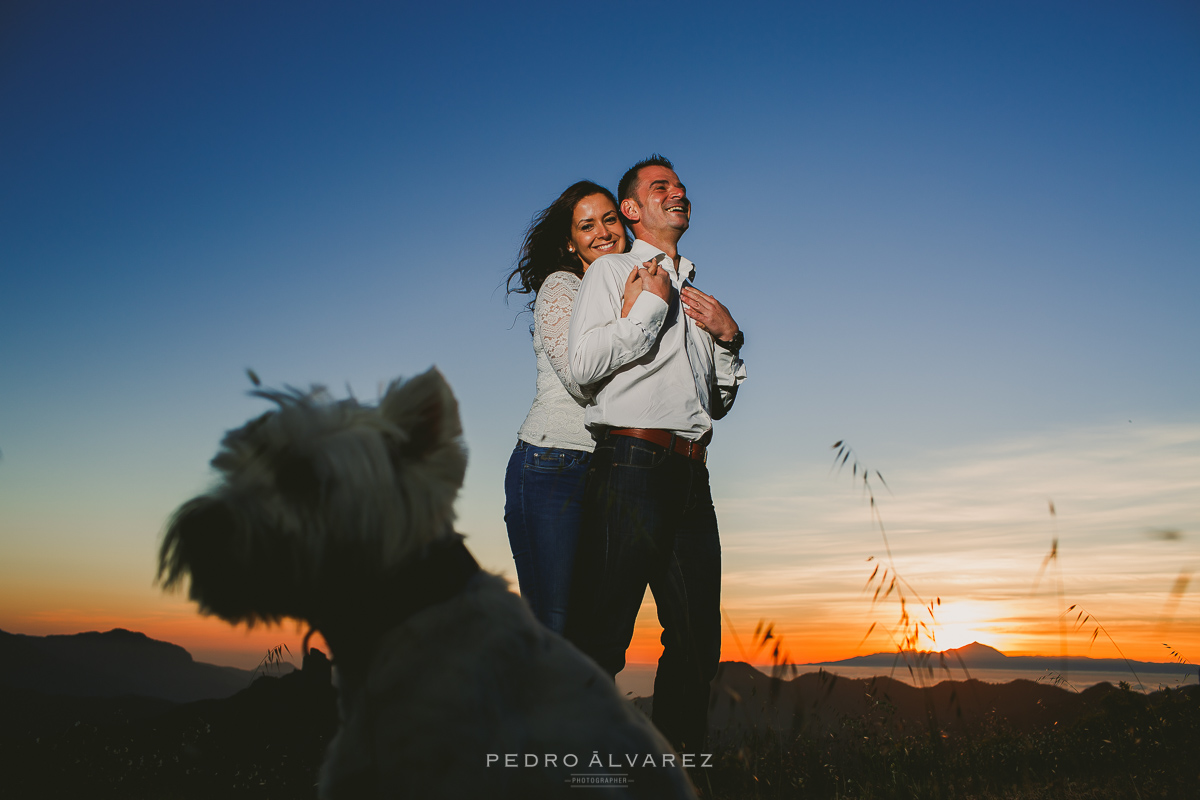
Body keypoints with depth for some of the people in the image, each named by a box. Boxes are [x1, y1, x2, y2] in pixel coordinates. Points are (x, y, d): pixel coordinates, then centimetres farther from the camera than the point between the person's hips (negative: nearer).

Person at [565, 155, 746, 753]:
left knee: (698, 639, 9)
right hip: (632, 463, -6)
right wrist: (651, 303, -6)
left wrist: (727, 338, 9)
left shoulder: (698, 295, 25)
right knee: (600, 636, -5)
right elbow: (584, 364, -10)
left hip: (690, 475, 7)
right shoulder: (612, 272, 8)